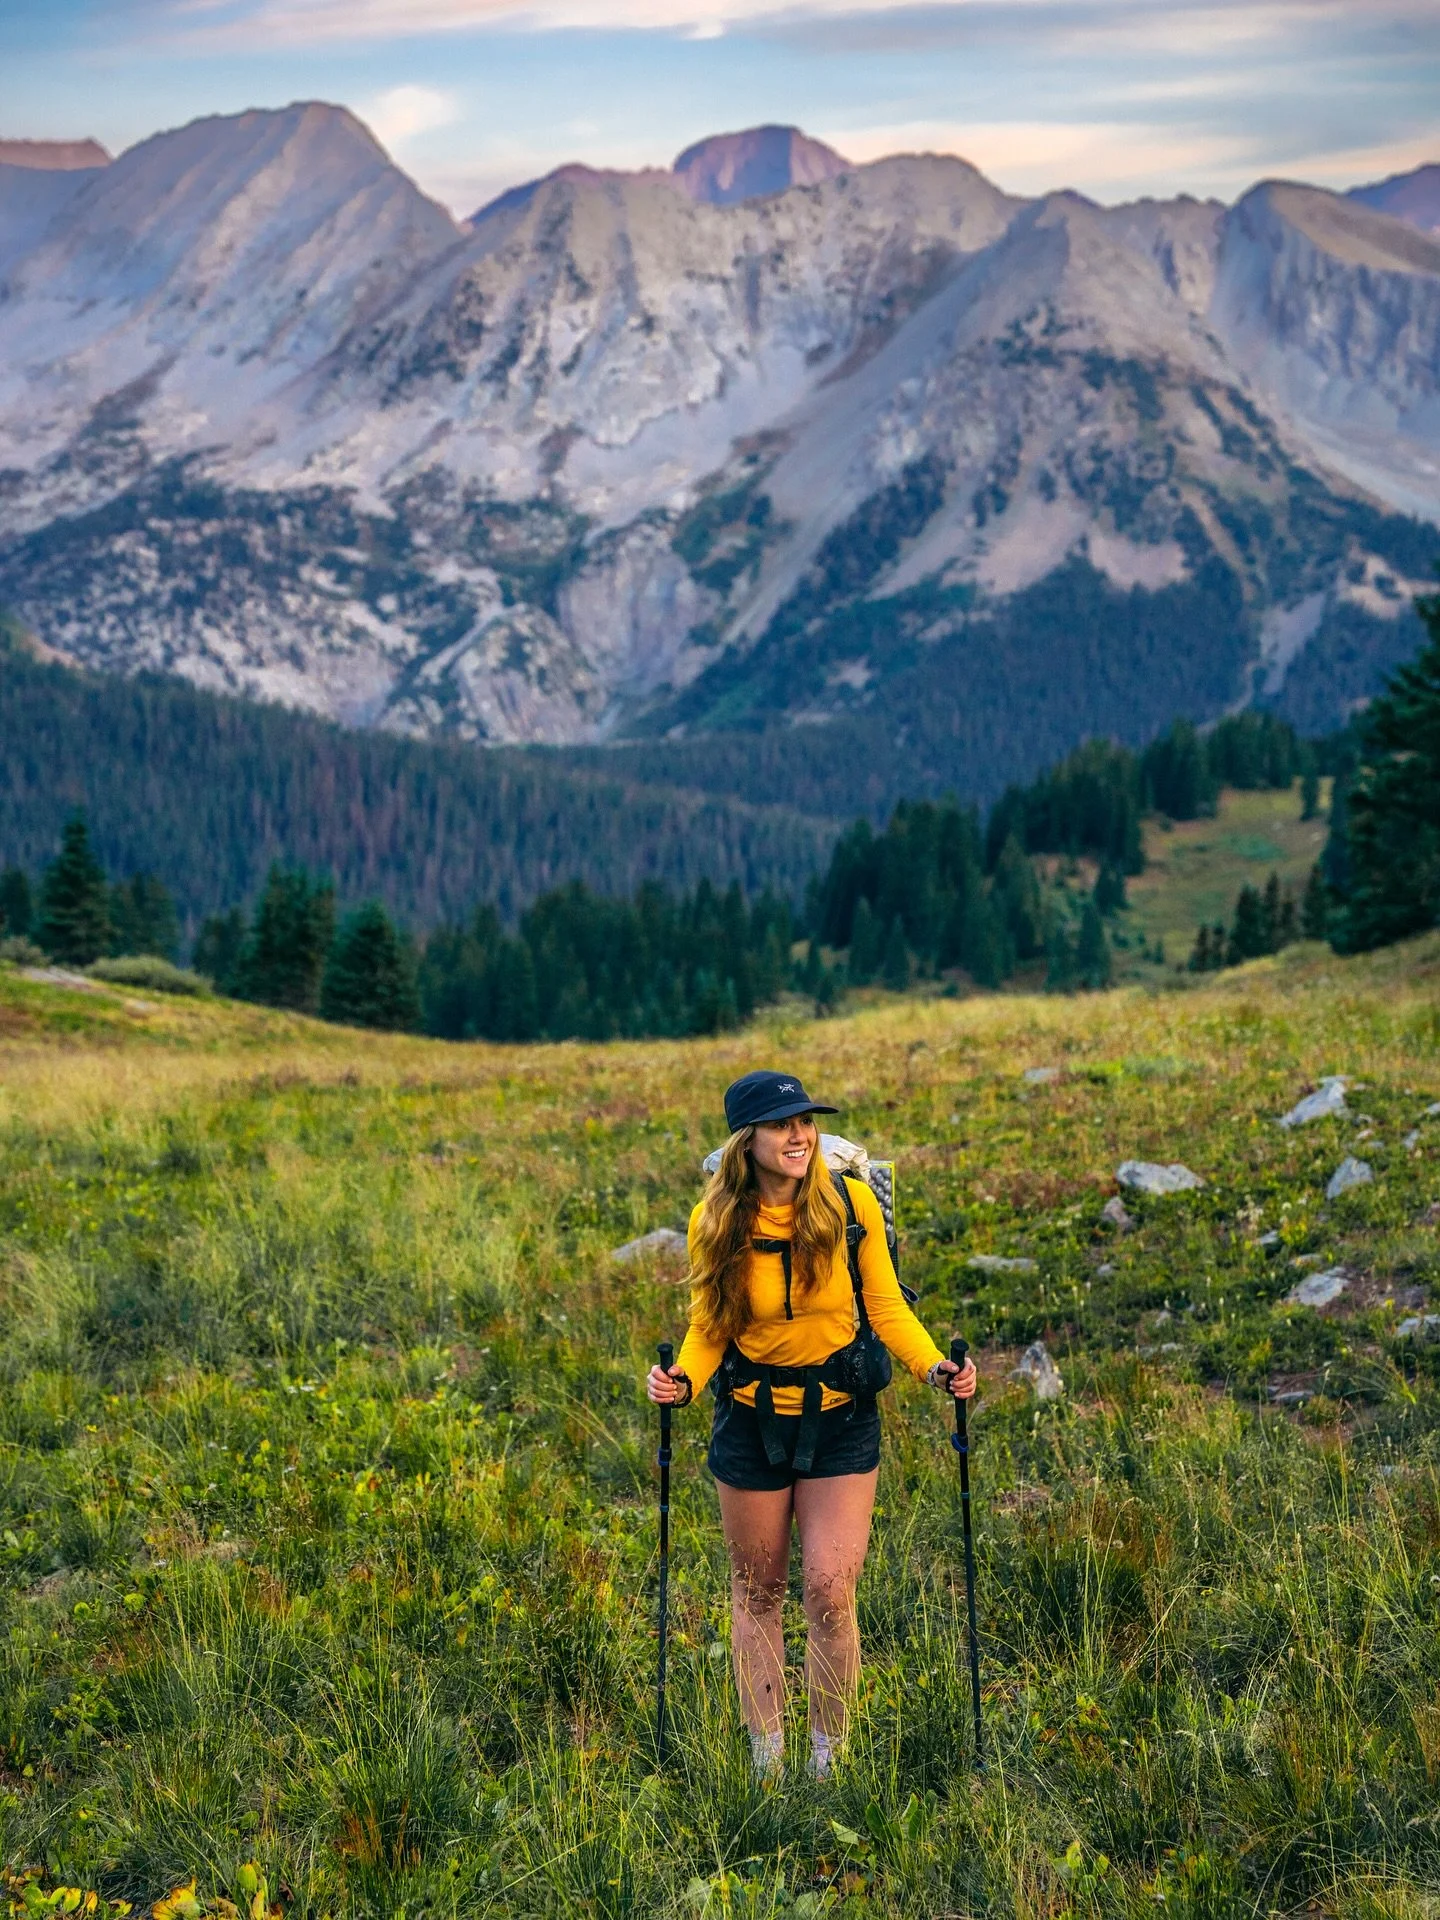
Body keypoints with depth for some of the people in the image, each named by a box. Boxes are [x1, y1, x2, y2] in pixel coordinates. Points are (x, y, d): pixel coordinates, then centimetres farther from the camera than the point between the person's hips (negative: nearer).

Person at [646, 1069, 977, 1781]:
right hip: (751, 1421, 1)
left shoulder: (851, 1204, -11)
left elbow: (887, 1309, -2)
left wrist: (934, 1366, -18)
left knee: (831, 1590, -6)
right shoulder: (716, 1220, -9)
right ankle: (765, 1759, 23)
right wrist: (683, 1379, -18)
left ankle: (827, 1758, 11)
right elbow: (708, 1326, 1)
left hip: (841, 1419, -1)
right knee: (757, 1590, 10)